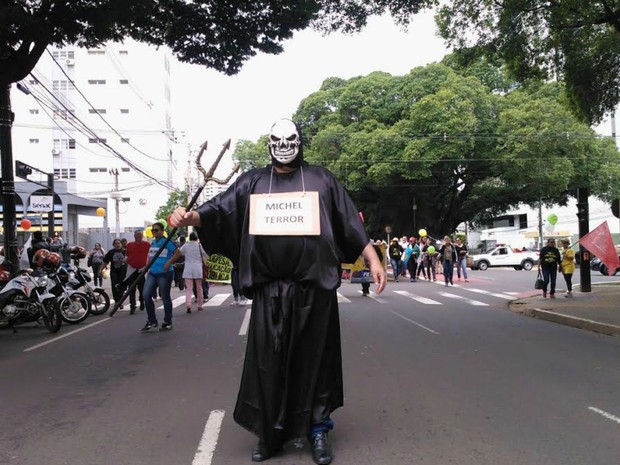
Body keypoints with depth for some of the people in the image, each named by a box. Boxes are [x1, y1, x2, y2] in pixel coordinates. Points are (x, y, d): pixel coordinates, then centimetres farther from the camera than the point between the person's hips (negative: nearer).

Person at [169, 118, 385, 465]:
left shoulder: (321, 179, 10)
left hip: (314, 287, -1)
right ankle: (271, 432, 18)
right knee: (269, 361, 4)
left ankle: (318, 429, 20)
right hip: (269, 290, 1)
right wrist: (191, 216, -16)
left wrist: (373, 258, -1)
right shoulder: (252, 182, 12)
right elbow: (220, 209, 4)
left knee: (315, 358, 5)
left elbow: (350, 223, 7)